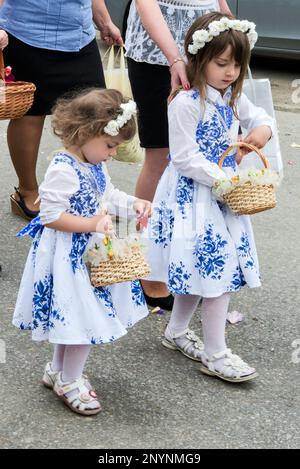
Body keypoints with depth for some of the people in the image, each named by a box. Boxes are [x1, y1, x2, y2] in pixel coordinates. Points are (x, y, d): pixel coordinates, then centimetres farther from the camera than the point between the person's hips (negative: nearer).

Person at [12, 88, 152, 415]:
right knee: (83, 318, -2)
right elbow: (50, 216, -25)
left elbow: (107, 195, 20)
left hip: (88, 251, 10)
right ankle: (68, 382, 16)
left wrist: (133, 204, 3)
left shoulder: (94, 164, 5)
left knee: (73, 317, 21)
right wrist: (93, 223, -27)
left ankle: (58, 370, 38)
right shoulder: (63, 170, -25)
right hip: (66, 256, -10)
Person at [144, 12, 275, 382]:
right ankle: (215, 354, 1)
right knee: (217, 266, -8)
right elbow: (184, 159, -21)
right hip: (193, 196, -9)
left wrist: (263, 128, -6)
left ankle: (177, 332, 35)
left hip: (221, 190, 9)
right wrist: (221, 179, -23)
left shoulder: (231, 97, 5)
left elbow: (256, 115, 18)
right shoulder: (187, 103, -20)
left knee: (198, 268, 17)